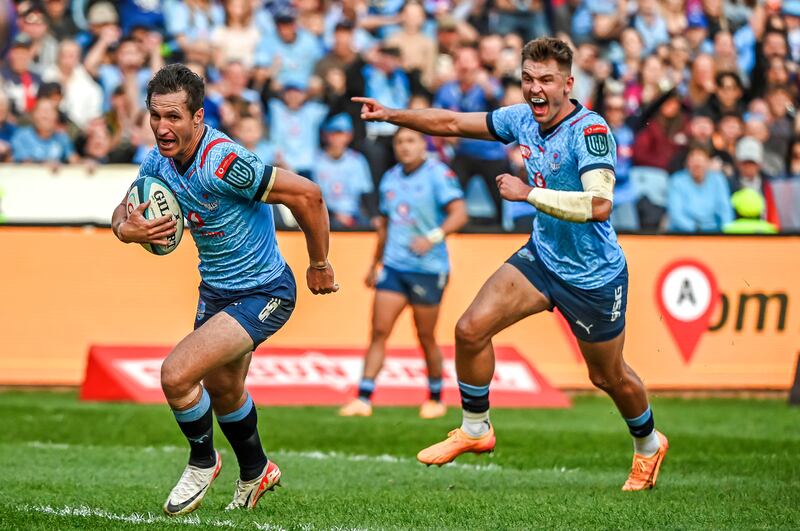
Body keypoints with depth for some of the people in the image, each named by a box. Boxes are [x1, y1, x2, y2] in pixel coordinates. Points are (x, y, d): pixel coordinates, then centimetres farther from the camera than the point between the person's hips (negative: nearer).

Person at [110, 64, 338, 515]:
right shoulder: (159, 162, -7)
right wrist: (126, 229, -16)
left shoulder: (222, 163, -32)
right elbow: (123, 212, 10)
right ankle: (256, 471, 53)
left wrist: (319, 265, -16)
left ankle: (203, 461, 8)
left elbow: (307, 195, -28)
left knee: (177, 375, -20)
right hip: (216, 290, 9)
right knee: (222, 390, 26)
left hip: (262, 294, -9)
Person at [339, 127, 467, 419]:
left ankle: (436, 400, 21)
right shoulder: (390, 178, 13)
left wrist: (433, 237, -32)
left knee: (426, 338, 4)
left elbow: (459, 213, -17)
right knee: (379, 331, -4)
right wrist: (375, 264, 26)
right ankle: (363, 400, -6)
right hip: (393, 266, 5)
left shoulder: (438, 174, -7)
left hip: (427, 269, -5)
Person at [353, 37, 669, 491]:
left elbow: (599, 204, -38)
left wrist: (530, 193, -34)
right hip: (542, 255, 6)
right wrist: (392, 115, -1)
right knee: (471, 329, -8)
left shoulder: (590, 130, -26)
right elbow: (452, 123, 7)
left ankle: (649, 445, 42)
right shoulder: (522, 119, -4)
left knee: (609, 377, 12)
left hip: (594, 277, -6)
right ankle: (475, 430, 13)